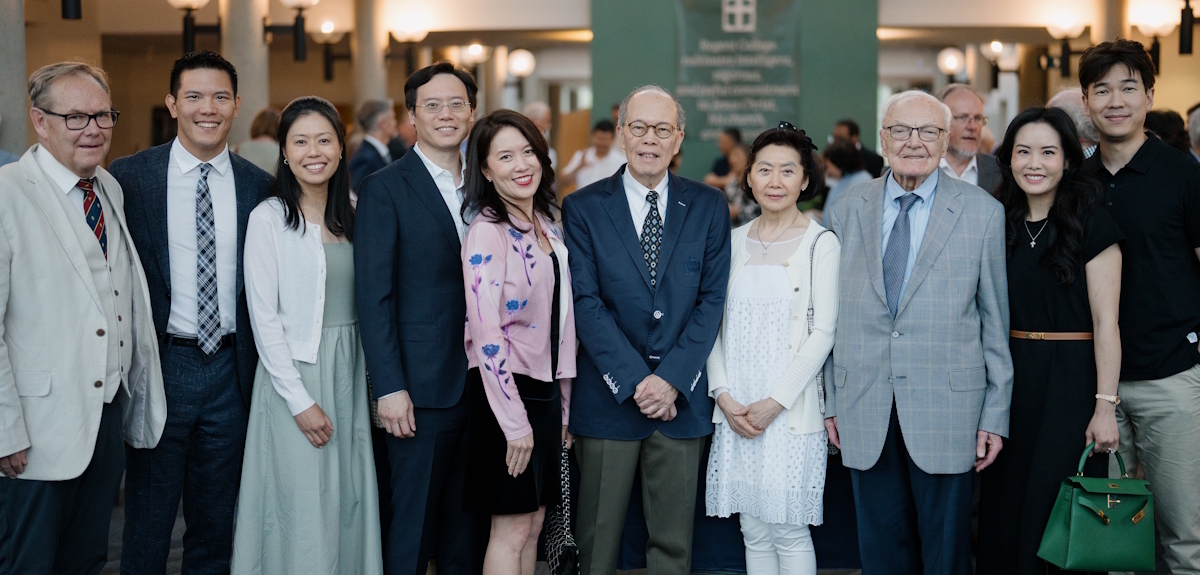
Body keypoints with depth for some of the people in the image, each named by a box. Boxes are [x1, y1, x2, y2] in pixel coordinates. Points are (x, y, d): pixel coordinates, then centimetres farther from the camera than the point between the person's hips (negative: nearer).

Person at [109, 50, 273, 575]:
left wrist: (262, 369, 2)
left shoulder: (259, 186, 5)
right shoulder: (128, 176, -3)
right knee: (148, 520, 7)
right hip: (159, 365, -2)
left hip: (231, 371, 2)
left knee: (216, 523, 14)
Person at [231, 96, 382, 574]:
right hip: (293, 376, -5)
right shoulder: (268, 218, -8)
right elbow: (264, 318, -11)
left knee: (348, 503, 10)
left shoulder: (353, 215, 8)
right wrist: (301, 401, -14)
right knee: (302, 511, -2)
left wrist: (369, 382, 5)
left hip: (349, 373, 5)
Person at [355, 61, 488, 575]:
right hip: (421, 390, -5)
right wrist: (389, 388, -15)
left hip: (481, 386, 5)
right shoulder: (385, 189, -4)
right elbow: (374, 296, -9)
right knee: (411, 524, 3)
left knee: (470, 526, 12)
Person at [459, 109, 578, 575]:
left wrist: (563, 405, 14)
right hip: (506, 392, -8)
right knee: (512, 529, -1)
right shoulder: (486, 232, -14)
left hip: (545, 390, 8)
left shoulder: (547, 226, 10)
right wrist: (514, 420, -20)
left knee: (532, 525, 12)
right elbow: (486, 334, -19)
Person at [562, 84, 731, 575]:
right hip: (607, 397, -1)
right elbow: (585, 303, -7)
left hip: (681, 397, 2)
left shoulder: (708, 207, 6)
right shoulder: (583, 208, 0)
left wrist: (672, 378, -10)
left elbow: (712, 299, 0)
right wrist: (636, 381, -14)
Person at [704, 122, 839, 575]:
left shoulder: (821, 244, -3)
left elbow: (823, 332, -8)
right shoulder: (735, 241, 10)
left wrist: (775, 402, -13)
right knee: (754, 531, 9)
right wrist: (723, 395, -4)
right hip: (736, 410, 4)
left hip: (792, 410, -4)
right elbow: (716, 323, 9)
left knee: (789, 532, -1)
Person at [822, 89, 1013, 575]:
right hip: (864, 411, 2)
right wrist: (831, 399, 8)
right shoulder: (847, 210, 7)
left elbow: (996, 320, 1)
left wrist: (996, 414, -1)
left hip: (946, 407, -2)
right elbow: (832, 313, 10)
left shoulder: (983, 212, 0)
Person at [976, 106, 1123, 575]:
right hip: (1008, 377, 5)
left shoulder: (1090, 224, -6)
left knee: (1059, 518, 0)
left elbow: (1105, 322, -9)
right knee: (1005, 513, 9)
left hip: (1071, 379, -5)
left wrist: (1105, 405, -14)